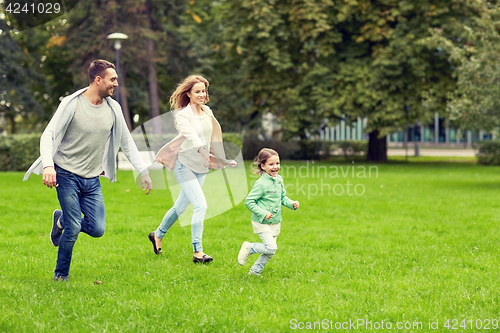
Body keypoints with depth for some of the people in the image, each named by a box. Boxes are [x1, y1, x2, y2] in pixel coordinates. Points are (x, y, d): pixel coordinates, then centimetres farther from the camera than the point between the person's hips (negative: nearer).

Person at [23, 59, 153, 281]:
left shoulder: (113, 109, 5)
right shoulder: (72, 104, -10)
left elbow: (127, 142, 15)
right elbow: (48, 134, -12)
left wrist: (143, 172, 11)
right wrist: (48, 165, -28)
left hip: (92, 180, 5)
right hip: (66, 175, -5)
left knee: (97, 229, -5)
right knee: (73, 229, -10)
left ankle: (62, 221, 26)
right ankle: (60, 275, 12)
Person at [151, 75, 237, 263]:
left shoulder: (208, 113, 8)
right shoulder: (182, 114, -13)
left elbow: (214, 137, 21)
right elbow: (190, 134, -33)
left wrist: (223, 159, 26)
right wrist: (202, 150, -50)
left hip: (202, 167, 7)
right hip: (184, 165, -7)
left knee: (181, 205, 15)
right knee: (200, 205, -17)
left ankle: (158, 235, 36)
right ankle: (197, 252, -12)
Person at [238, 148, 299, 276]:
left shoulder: (279, 179, 5)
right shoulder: (261, 184, -19)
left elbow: (283, 197, 17)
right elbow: (248, 201, -18)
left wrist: (292, 204, -2)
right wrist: (263, 213, -23)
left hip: (275, 222, 7)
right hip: (262, 222, -7)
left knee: (270, 252, 9)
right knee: (271, 247, -18)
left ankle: (255, 271, 25)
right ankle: (248, 248, 5)